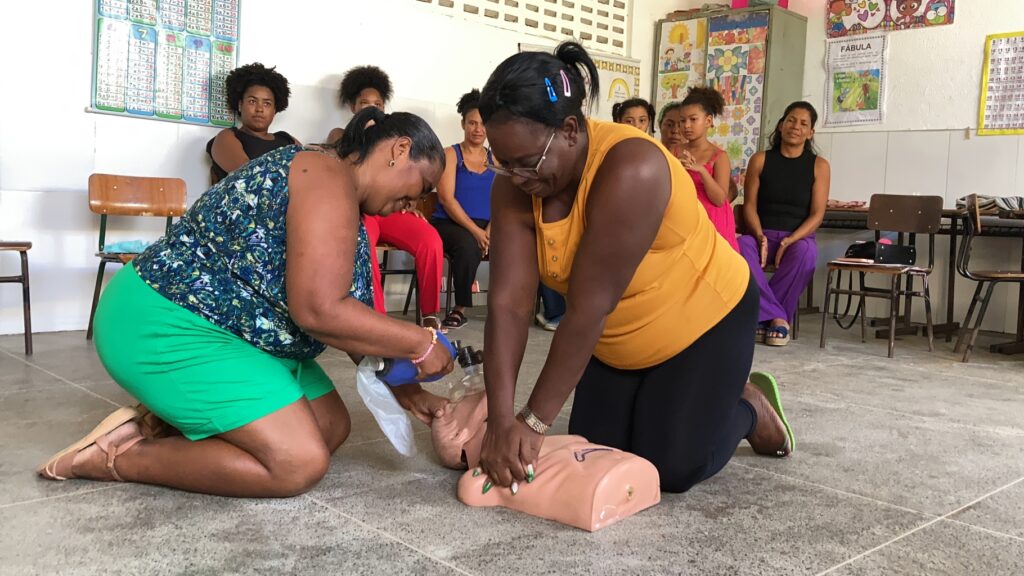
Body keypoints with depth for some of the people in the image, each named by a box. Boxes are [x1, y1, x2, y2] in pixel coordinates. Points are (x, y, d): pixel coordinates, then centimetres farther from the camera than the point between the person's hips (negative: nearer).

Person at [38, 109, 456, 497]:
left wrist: (401, 386, 7)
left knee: (332, 429, 9)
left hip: (231, 330, 11)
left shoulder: (341, 195, 13)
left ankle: (167, 420, 8)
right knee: (300, 465, -17)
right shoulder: (329, 178, -19)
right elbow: (319, 311, -28)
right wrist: (421, 345, -18)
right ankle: (118, 456, -5)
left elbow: (349, 313, 12)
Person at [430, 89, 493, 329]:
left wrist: (490, 230, -14)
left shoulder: (495, 160, 16)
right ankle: (460, 309, -22)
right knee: (468, 244, -37)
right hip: (448, 224, -3)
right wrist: (475, 231, -19)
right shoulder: (450, 154, 4)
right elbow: (446, 198, -8)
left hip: (486, 228, 3)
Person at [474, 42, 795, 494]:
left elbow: (587, 310, -36)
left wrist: (534, 421, -33)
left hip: (703, 320, -6)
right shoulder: (514, 188, -17)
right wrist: (501, 421, -32)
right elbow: (508, 305, -24)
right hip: (616, 344, 6)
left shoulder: (629, 171, -36)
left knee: (671, 469, -5)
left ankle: (748, 410, 23)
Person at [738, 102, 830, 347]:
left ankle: (765, 315, -22)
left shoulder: (819, 166, 5)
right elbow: (749, 205, 3)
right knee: (741, 246, -34)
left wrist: (790, 240, -19)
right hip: (762, 235, 1)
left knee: (806, 252, -37)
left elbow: (817, 214, -2)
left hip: (799, 238, -1)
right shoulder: (760, 160, 7)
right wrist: (760, 237, -16)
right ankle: (778, 317, -30)